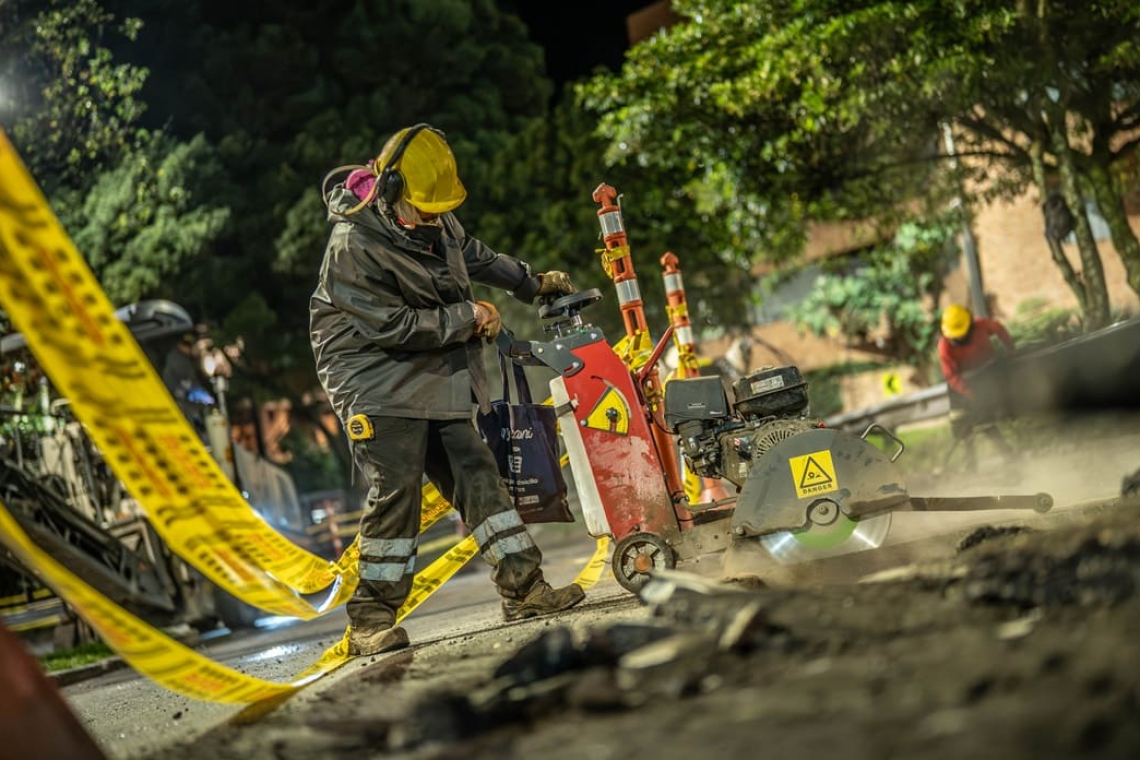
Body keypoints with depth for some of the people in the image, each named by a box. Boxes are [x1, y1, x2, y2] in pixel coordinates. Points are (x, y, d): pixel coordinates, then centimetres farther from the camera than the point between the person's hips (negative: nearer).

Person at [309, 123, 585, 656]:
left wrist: (531, 283, 30)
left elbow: (473, 255, 27)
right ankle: (370, 621, -7)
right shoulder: (353, 246, -20)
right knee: (395, 490, -15)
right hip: (378, 385, -8)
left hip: (435, 382, 8)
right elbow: (391, 326, -22)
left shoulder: (436, 221, 5)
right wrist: (466, 318, -15)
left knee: (475, 473, 4)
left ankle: (524, 587, 8)